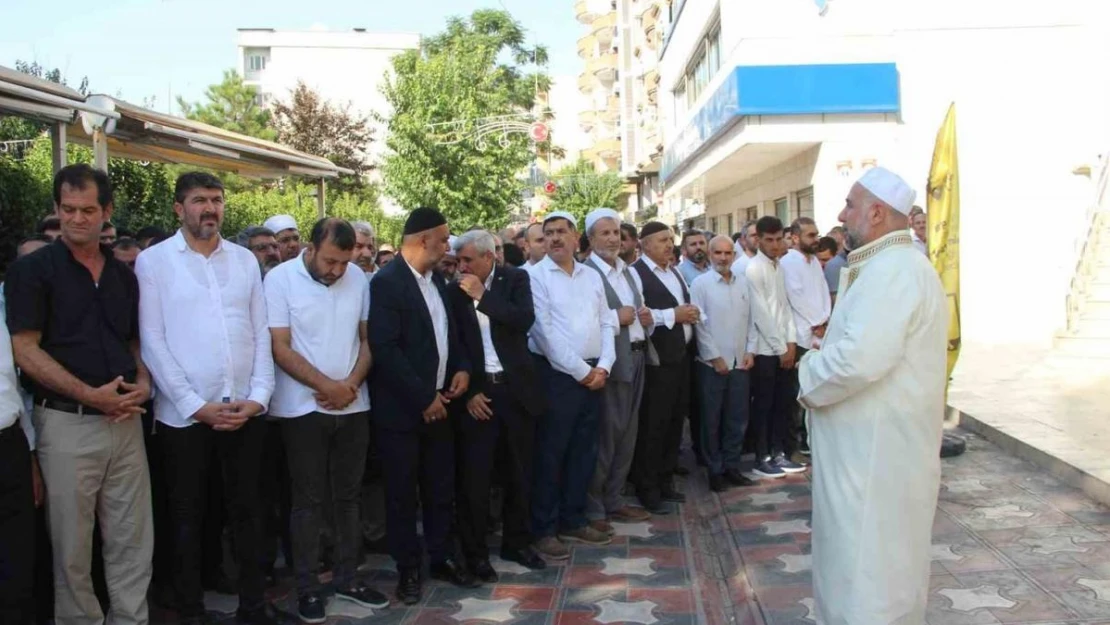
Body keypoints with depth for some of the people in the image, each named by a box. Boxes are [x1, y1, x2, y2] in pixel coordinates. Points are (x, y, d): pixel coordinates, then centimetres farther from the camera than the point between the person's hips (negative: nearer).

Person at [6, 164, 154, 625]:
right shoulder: (33, 270, -4)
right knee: (72, 545, 6)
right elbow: (25, 350, -10)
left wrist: (144, 383, -2)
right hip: (66, 423, -4)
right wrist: (91, 395, -17)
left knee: (133, 540, 9)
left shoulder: (123, 275, 11)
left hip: (125, 421, 5)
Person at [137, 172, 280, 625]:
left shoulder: (245, 260, 9)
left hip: (245, 411, 3)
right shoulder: (153, 261, -1)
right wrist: (196, 405, -12)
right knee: (187, 518, 9)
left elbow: (261, 334, 7)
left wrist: (259, 396, -5)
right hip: (184, 415, -3)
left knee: (247, 511, 11)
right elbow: (152, 341, -7)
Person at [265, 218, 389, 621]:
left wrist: (351, 384, -9)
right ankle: (307, 587, 15)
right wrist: (327, 386, -14)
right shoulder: (280, 279, -10)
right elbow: (280, 349, -12)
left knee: (348, 495, 12)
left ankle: (346, 578, 24)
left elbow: (367, 337, 7)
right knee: (308, 500, 4)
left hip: (353, 406, 4)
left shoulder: (358, 278, 1)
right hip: (304, 408, -4)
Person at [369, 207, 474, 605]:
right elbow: (384, 349, -21)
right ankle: (408, 568, 20)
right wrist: (422, 398, -18)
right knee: (402, 493, 6)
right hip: (402, 407, -7)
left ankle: (441, 558, 29)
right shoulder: (387, 282, -15)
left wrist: (461, 367, 2)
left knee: (441, 488, 14)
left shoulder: (436, 279, 10)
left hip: (437, 402, 7)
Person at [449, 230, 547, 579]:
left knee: (519, 474, 12)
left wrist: (483, 295, -17)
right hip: (475, 393, -1)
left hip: (515, 389, 1)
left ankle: (516, 543, 29)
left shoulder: (515, 279, 2)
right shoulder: (455, 291, 1)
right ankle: (475, 552, 15)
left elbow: (525, 320, -14)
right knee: (474, 478, 1)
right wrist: (468, 392, -7)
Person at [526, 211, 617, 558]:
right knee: (550, 454, 1)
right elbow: (545, 331, -13)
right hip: (557, 375, -6)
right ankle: (544, 529, 11)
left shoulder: (592, 276, 12)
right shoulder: (536, 276, -6)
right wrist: (581, 371, -13)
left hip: (594, 376, 6)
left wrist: (603, 366, -4)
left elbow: (606, 324, 11)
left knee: (584, 452, 12)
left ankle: (573, 520, 25)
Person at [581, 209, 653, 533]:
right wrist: (616, 318, -21)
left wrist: (648, 319, -1)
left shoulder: (629, 272, 15)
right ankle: (592, 508, 12)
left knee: (626, 435, 15)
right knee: (604, 436, -2)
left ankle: (613, 501, 27)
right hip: (609, 363, -8)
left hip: (636, 359, 8)